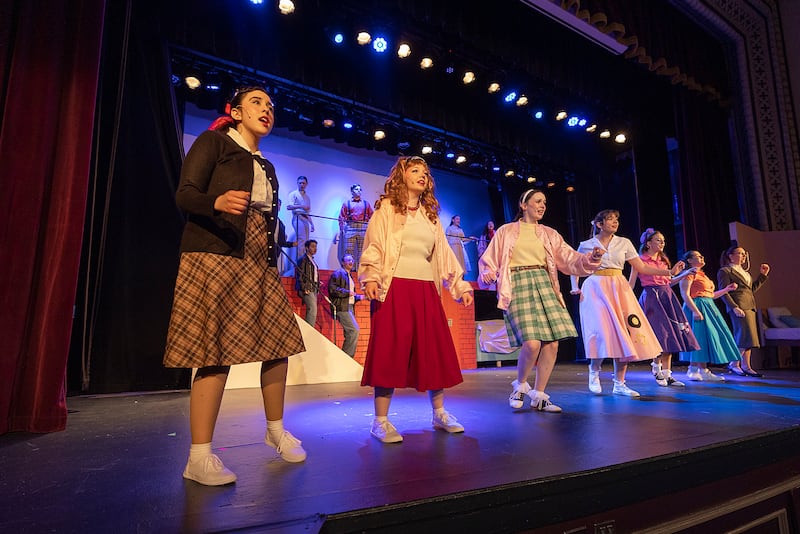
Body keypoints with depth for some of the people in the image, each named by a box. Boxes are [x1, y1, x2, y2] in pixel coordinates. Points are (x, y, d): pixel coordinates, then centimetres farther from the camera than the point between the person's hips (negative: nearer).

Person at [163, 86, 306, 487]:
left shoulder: (266, 167, 23)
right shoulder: (213, 142, 4)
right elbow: (184, 194, -7)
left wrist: (273, 267, 14)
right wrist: (218, 202, -28)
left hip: (258, 265, 7)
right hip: (213, 258, -7)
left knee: (279, 343, 3)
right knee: (216, 353, -10)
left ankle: (276, 430, 20)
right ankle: (199, 458, 0)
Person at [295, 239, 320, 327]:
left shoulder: (312, 260, 20)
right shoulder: (303, 259, -6)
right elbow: (299, 275, -12)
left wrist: (317, 286, 13)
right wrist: (304, 289, -16)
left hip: (314, 289, 9)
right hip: (307, 290, -9)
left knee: (311, 312, 7)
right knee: (313, 311, -14)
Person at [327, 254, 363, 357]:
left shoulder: (349, 276, 25)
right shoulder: (338, 273, -3)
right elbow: (332, 288, -16)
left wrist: (359, 297, 16)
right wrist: (347, 292, -17)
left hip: (349, 307, 9)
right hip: (342, 307, -9)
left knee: (349, 333, 8)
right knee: (354, 330, -16)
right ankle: (347, 356, -9)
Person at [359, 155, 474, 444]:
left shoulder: (431, 215, 20)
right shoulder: (387, 208, 5)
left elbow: (444, 254, 19)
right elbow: (373, 245, -5)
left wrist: (460, 285, 13)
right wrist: (371, 277, -19)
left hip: (426, 290, 5)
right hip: (395, 288, -5)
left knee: (435, 350, 6)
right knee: (390, 351, -6)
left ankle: (439, 413, 21)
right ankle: (381, 421, 4)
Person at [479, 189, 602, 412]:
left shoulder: (549, 234, 18)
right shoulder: (507, 231, 10)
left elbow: (569, 259, 9)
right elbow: (489, 261, 8)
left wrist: (591, 258, -9)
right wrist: (488, 274, -13)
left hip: (544, 286, 4)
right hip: (519, 287, -4)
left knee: (552, 344, -5)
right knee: (532, 343, -18)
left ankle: (539, 395, 11)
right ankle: (520, 384, 10)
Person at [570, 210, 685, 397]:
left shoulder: (624, 243, 10)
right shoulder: (586, 245, 5)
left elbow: (641, 267, 8)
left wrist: (669, 272, -1)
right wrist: (575, 288, -3)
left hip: (619, 290, 3)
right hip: (596, 289, -3)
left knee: (624, 334, -3)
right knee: (604, 330, -17)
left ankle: (619, 384, 6)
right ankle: (594, 371, 7)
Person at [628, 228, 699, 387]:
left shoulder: (663, 260, 16)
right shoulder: (640, 260, -3)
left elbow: (669, 281, 22)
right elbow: (631, 284, -5)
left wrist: (684, 274, 10)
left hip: (667, 297, 7)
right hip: (651, 297, -7)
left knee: (670, 335, 3)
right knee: (660, 334, -10)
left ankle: (667, 374, 8)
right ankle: (657, 367, 9)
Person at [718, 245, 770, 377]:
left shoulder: (743, 271, 24)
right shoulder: (725, 271, -4)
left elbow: (752, 289, 25)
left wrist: (762, 275, 21)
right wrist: (734, 307, -20)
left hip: (750, 307, 9)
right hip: (739, 307, -9)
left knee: (748, 337, 7)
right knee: (745, 335, -13)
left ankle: (746, 366, 11)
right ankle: (734, 364, -2)